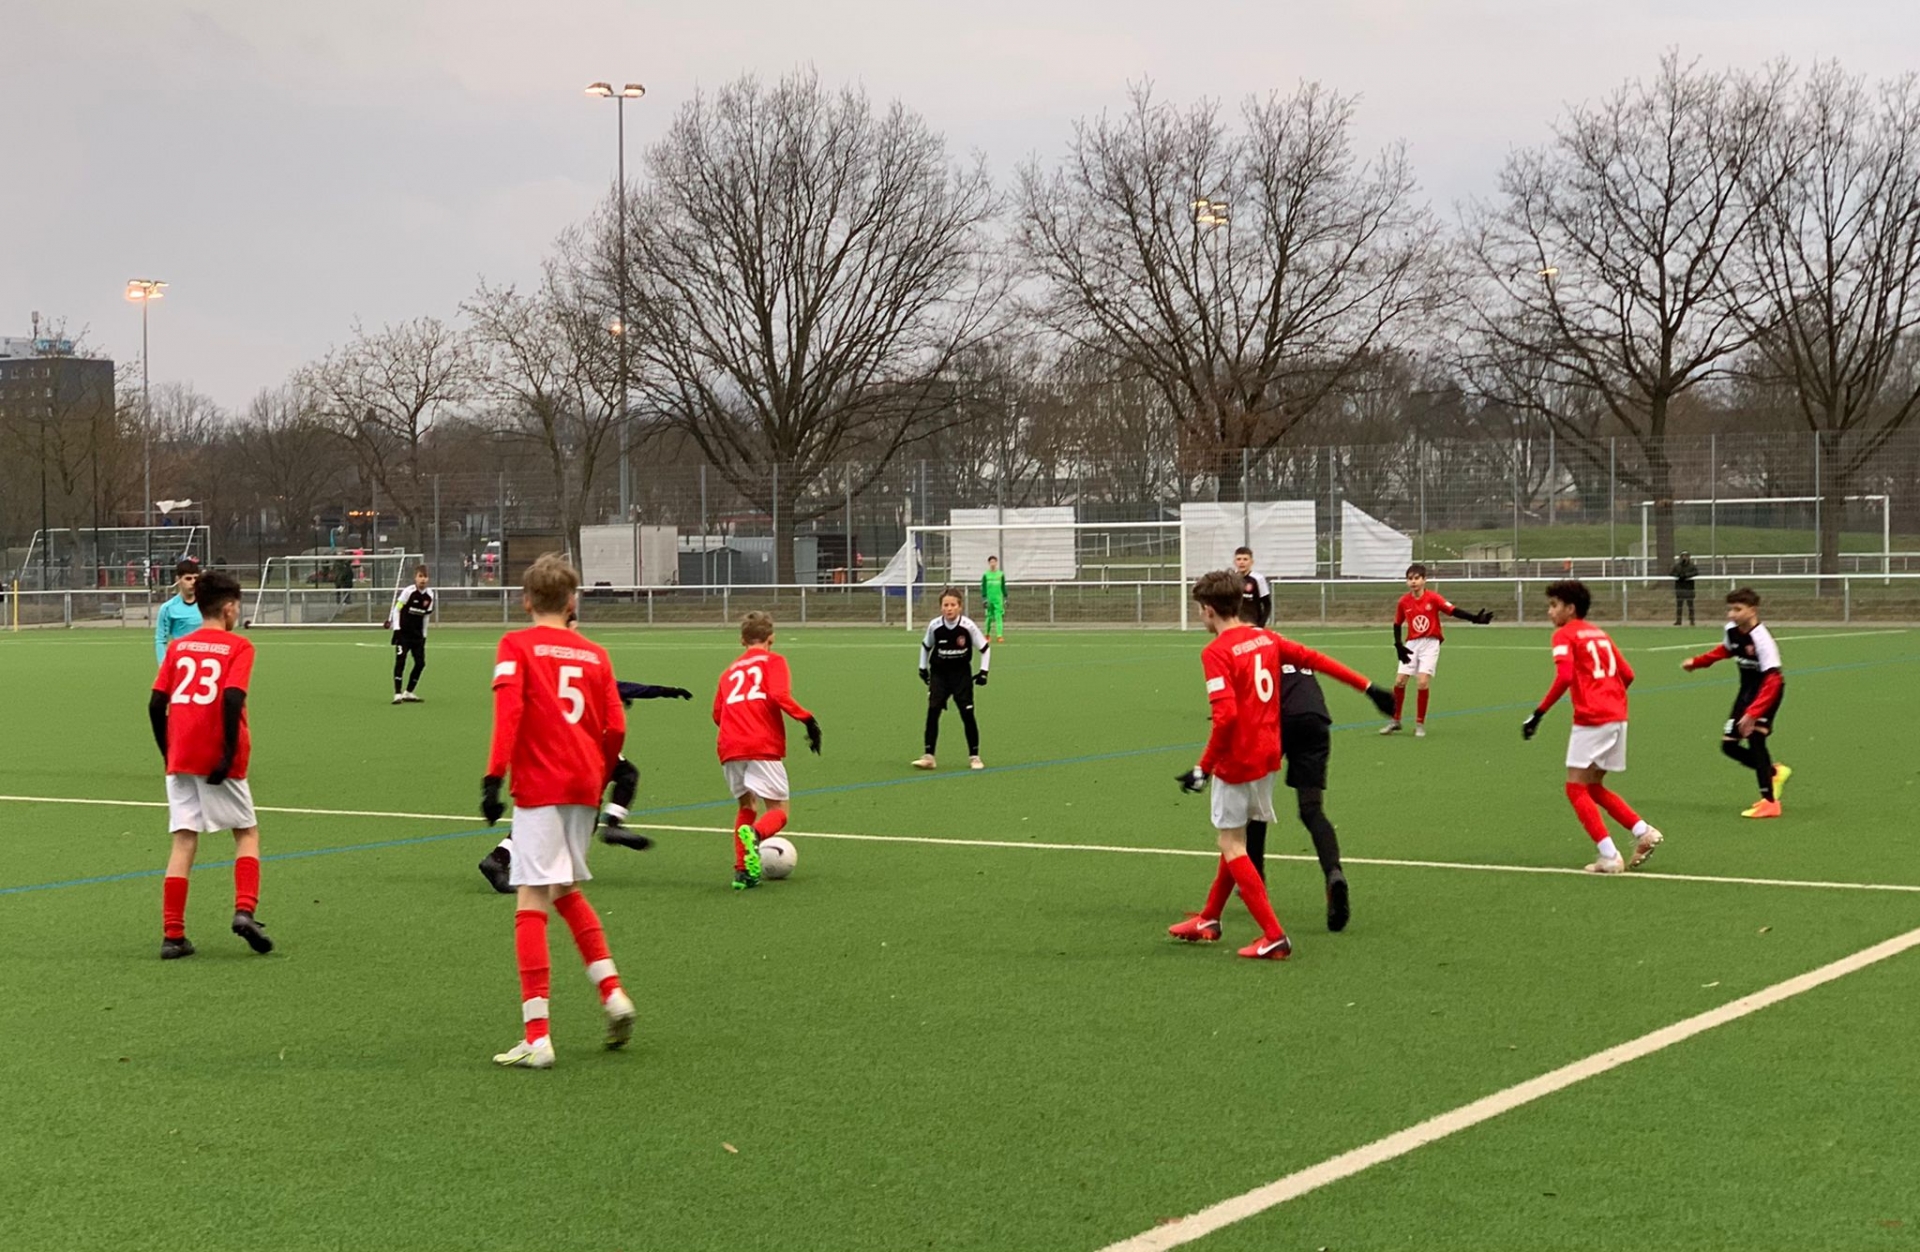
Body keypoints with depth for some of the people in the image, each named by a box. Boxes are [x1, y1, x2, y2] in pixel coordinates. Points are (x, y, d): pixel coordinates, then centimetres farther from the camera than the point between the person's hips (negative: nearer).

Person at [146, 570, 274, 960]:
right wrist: (230, 751, -14)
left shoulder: (178, 647, 11)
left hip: (180, 759, 4)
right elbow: (232, 698, -17)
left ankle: (173, 934, 2)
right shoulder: (238, 646, -2)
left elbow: (156, 704, 6)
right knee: (247, 832, 13)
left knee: (184, 841, 6)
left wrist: (168, 752, 15)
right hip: (217, 761, -4)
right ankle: (245, 910, -6)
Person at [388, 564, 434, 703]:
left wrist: (424, 635, 14)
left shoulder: (429, 595, 2)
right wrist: (396, 629, -14)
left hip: (417, 634, 5)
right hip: (403, 633, -5)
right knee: (400, 661, -13)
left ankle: (408, 693, 14)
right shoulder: (409, 592, -12)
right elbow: (396, 609, -7)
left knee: (420, 663, 0)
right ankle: (397, 694, -13)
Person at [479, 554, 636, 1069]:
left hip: (540, 788, -5)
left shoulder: (516, 645, 1)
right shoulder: (595, 654, 12)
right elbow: (615, 729, 7)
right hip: (584, 785, 5)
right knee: (567, 892, 24)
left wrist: (494, 776, -17)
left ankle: (537, 1037, -12)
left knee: (531, 903, -7)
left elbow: (508, 711, -13)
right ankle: (612, 993, 15)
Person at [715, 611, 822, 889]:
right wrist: (808, 719, -5)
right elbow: (779, 695, -10)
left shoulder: (730, 671, 24)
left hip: (730, 748, 5)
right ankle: (754, 835, -34)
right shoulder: (773, 661, 9)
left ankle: (742, 871, 8)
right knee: (778, 811, 1)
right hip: (763, 746, -5)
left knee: (746, 806, 22)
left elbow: (718, 714, 18)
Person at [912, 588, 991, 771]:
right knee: (933, 711, -10)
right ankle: (928, 757, -8)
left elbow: (985, 648, -4)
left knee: (967, 714, -3)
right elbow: (926, 646, 9)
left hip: (961, 674, -1)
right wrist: (923, 667, 10)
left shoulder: (968, 626, -17)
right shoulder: (934, 625, -12)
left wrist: (983, 671, -9)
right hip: (939, 673, 1)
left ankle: (974, 756, 11)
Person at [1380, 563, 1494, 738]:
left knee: (1423, 682, -14)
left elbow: (1453, 611, -15)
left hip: (1430, 644, -3)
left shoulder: (1433, 598, -10)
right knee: (1399, 681, -2)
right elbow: (1397, 624, 12)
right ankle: (1395, 722, 15)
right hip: (1411, 645, 3)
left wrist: (1475, 618, -27)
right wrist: (1398, 646, 1)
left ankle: (1420, 725, -1)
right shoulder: (1403, 602, 0)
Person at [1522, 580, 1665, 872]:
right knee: (1593, 787, 19)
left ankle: (1609, 856, -5)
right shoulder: (1599, 633, 19)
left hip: (1591, 719, -8)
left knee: (1576, 788, 1)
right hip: (1618, 717, 8)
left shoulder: (1564, 635, -3)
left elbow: (1564, 677, -18)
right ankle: (1644, 832, 8)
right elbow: (1627, 675, 18)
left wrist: (1538, 713, -16)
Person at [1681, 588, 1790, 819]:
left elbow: (1772, 681, -34)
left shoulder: (1761, 639, -30)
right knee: (1728, 744, 6)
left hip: (1767, 689, -8)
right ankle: (1774, 772, 27)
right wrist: (1697, 662, 12)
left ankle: (1770, 801, -16)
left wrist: (1752, 713, -41)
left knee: (1755, 736, -22)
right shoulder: (1731, 630, -7)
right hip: (1747, 688, 8)